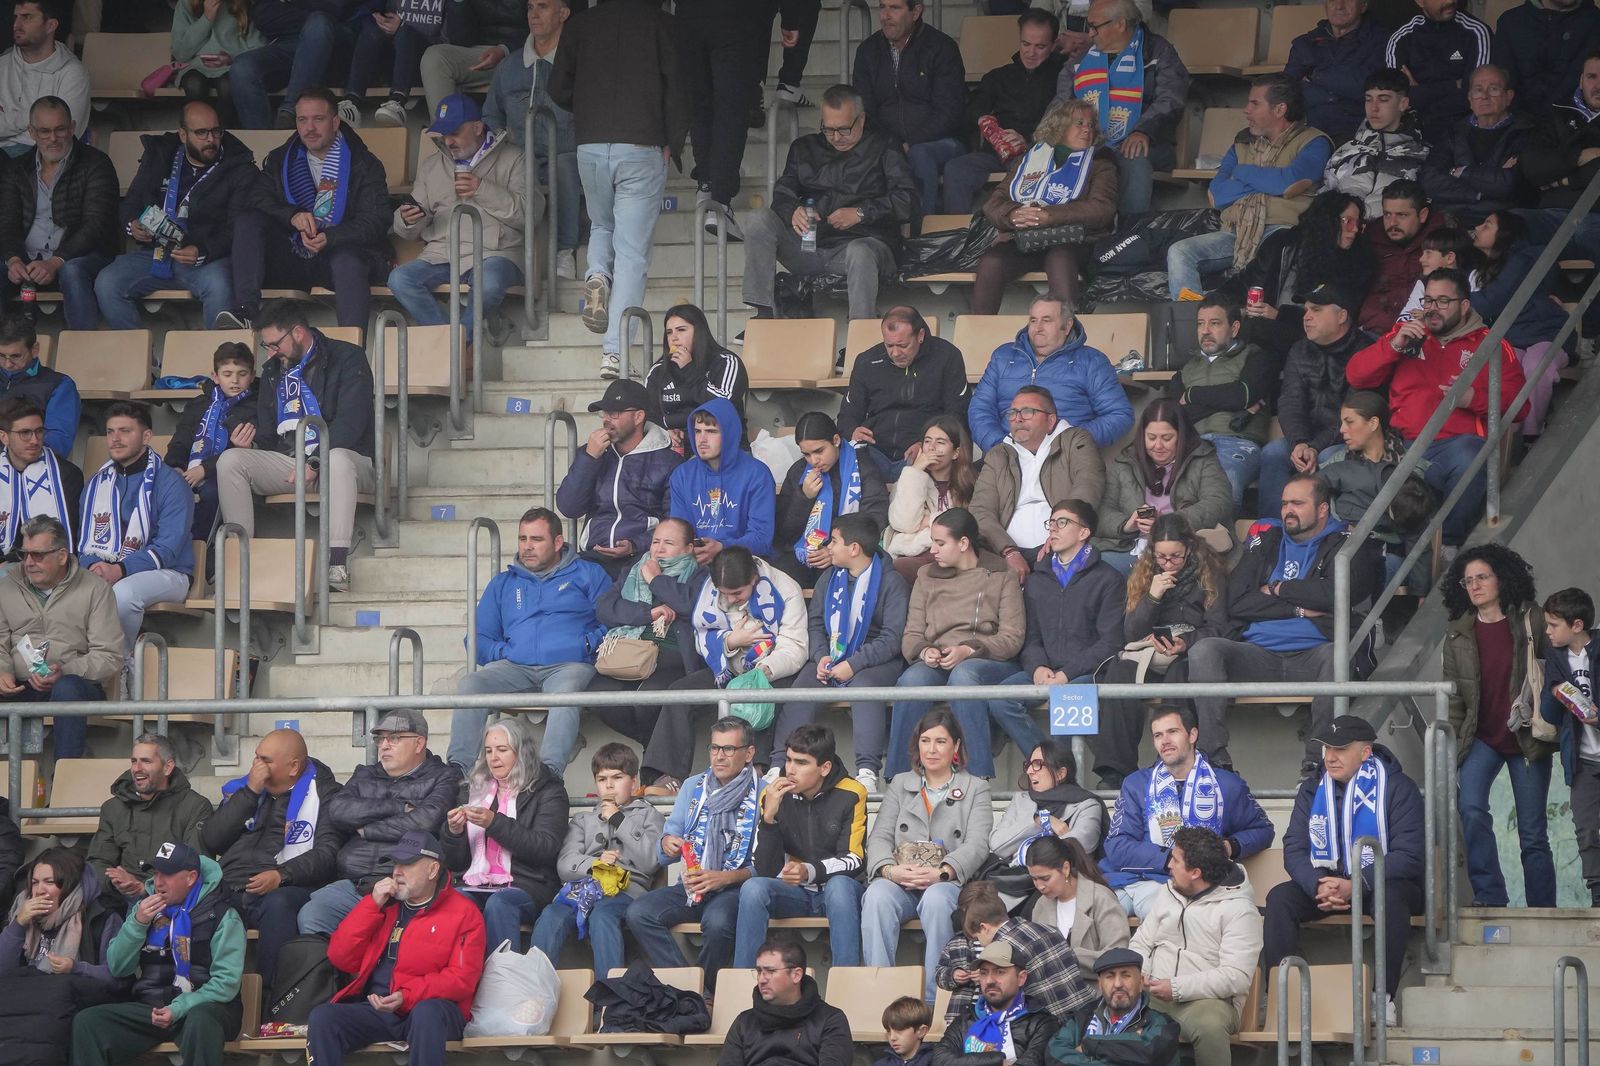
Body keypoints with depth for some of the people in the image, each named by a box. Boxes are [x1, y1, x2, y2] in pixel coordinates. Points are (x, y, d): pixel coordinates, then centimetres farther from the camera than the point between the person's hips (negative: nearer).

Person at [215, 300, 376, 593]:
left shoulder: (347, 359, -2)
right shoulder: (273, 371, 19)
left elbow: (350, 423, -14)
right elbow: (267, 433, 22)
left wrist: (316, 463, -23)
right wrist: (250, 445, -1)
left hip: (346, 457, -6)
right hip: (286, 462, 6)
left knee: (337, 459, -42)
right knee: (230, 460, -17)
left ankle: (337, 564, -50)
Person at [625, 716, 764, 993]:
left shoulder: (763, 794, -2)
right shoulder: (693, 787, 14)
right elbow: (665, 857, 14)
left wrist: (724, 878, -22)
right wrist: (667, 844, -10)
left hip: (735, 887, -5)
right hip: (690, 885, 5)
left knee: (717, 922, -38)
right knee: (638, 913, -21)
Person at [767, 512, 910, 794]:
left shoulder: (891, 581, -4)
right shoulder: (829, 577, 15)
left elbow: (892, 638, -12)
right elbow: (815, 622, 14)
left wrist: (853, 665, -21)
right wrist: (821, 657, -7)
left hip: (875, 660, -5)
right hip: (832, 657, 5)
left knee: (863, 686, -36)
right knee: (801, 689, -22)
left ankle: (867, 771, -45)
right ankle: (779, 765, -29)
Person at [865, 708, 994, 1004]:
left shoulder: (976, 789, 14)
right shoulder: (900, 785, 23)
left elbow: (977, 845, -1)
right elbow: (879, 837, 11)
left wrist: (941, 873, -19)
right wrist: (889, 869, -13)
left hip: (948, 882, -2)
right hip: (898, 882, 2)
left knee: (936, 899, -38)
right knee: (877, 896, -33)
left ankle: (934, 996, -37)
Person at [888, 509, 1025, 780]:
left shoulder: (1001, 577, 9)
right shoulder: (927, 577, 21)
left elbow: (1012, 637, -1)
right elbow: (912, 635, 15)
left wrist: (968, 650, -16)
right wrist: (924, 651, -9)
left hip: (990, 662, -3)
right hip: (937, 663, 3)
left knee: (963, 674, -40)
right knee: (913, 679, -34)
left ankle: (980, 777, -41)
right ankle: (896, 780, -33)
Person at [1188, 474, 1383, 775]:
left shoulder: (1346, 542, 12)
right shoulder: (1266, 541, 22)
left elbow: (1338, 593, -9)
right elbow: (1236, 602, 8)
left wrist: (1277, 589, 3)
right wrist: (1299, 609, -2)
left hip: (1311, 656, -3)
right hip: (1260, 655, 4)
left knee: (1337, 654, -38)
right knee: (1204, 651, -23)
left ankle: (1317, 759, -34)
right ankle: (1215, 759, -30)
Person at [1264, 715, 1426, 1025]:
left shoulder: (1397, 788, -9)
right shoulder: (1312, 789, 6)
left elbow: (1408, 856, -17)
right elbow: (1294, 849, -1)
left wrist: (1355, 886, -29)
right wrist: (1319, 886, -24)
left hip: (1382, 883, -4)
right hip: (1327, 881, 4)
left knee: (1391, 897, -39)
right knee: (1279, 898, -21)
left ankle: (1384, 996, -35)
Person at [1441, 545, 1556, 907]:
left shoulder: (1530, 621, -3)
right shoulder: (1458, 635, 5)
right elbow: (1453, 697, 8)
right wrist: (1449, 744, 3)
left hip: (1527, 737, -2)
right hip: (1482, 738, 2)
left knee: (1532, 833, 2)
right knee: (1470, 808, -24)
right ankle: (1490, 896, -18)